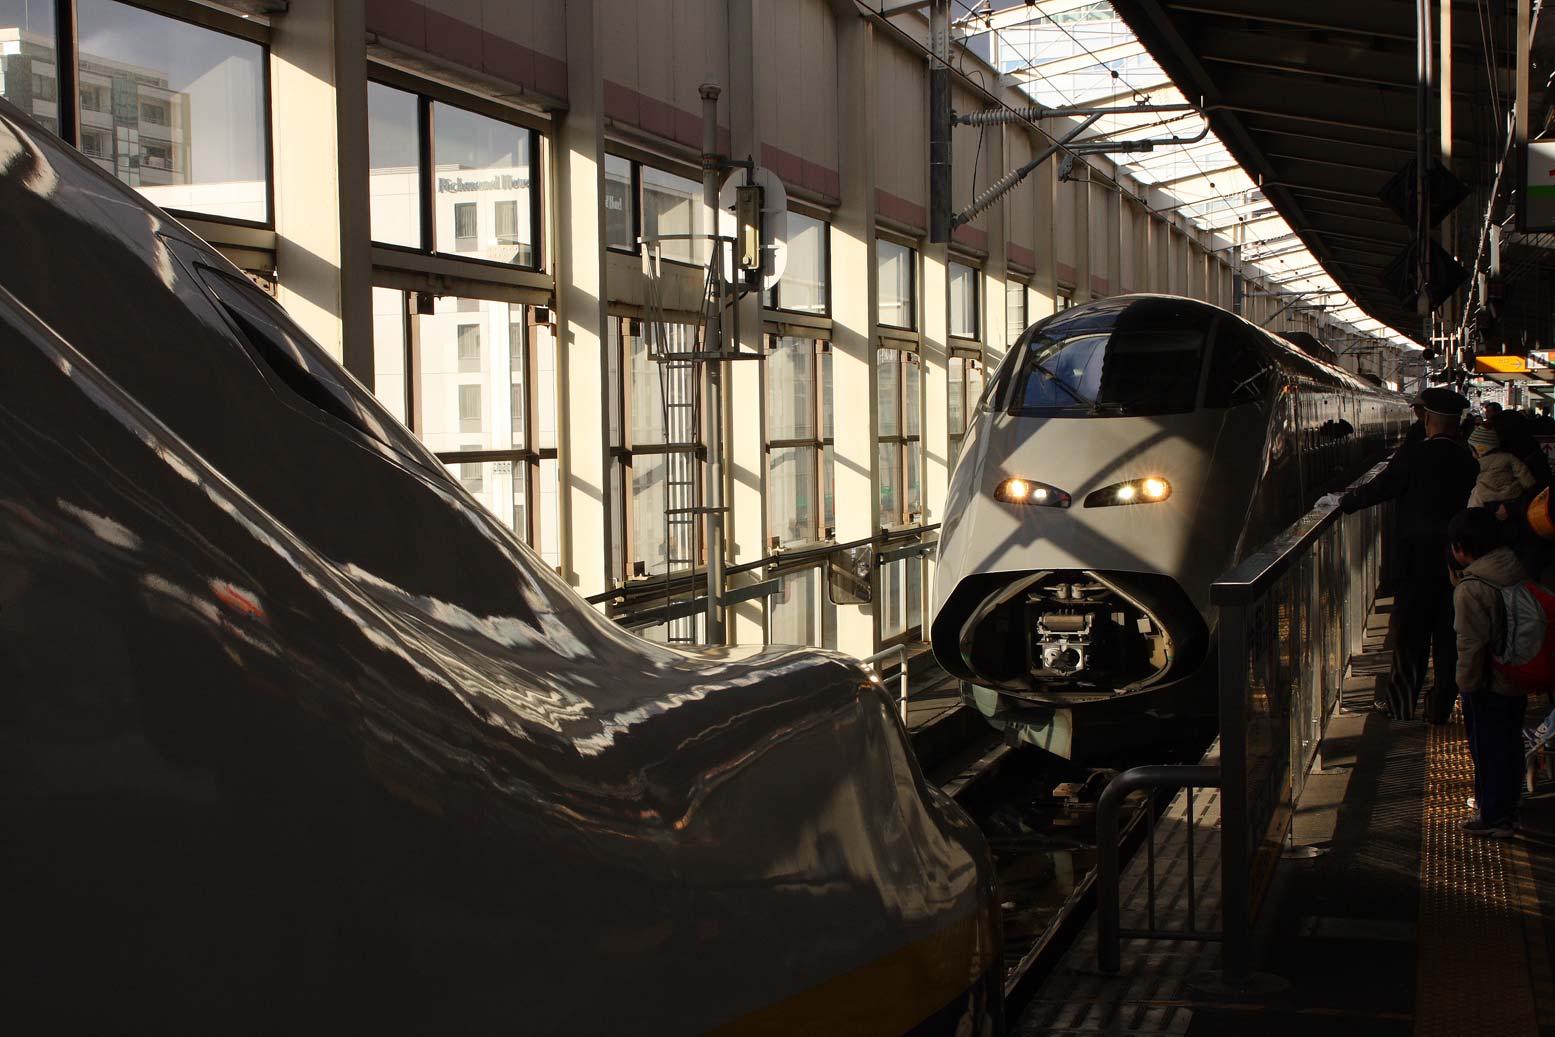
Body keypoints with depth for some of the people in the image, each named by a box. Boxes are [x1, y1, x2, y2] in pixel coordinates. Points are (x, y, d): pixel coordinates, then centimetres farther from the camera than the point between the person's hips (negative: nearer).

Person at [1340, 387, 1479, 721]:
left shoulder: (1414, 455, -15)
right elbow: (1473, 508, 6)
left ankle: (1401, 703, 15)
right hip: (1457, 563, 4)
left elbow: (1379, 488, -8)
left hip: (1416, 559, -4)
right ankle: (1442, 705, 17)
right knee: (1448, 636, 11)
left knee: (1409, 635, 7)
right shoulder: (1469, 462, -1)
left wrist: (1346, 502, 7)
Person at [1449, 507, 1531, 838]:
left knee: (1487, 749, 6)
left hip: (1488, 686, -7)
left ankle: (1492, 817, 17)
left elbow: (1472, 645, -22)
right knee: (1510, 744, 20)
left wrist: (1467, 685, -10)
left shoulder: (1470, 589, -24)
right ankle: (1508, 808, 34)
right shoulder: (1518, 569, -1)